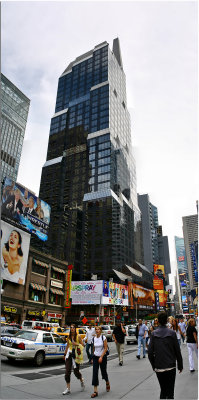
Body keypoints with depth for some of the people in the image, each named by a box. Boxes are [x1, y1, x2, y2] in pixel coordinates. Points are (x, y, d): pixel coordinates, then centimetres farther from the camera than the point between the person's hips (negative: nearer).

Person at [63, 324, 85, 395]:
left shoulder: (78, 336, -8)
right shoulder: (69, 336, 5)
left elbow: (82, 345, -5)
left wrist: (77, 344, -21)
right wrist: (65, 354, 17)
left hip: (76, 355, -4)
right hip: (69, 354, 4)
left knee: (76, 371, 5)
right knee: (67, 372, -2)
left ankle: (81, 381, 36)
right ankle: (68, 389, 9)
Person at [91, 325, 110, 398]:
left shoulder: (103, 338, -11)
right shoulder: (94, 338, 1)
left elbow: (105, 348, -11)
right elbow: (94, 348, 12)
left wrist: (101, 357, -18)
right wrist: (93, 357, 14)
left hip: (103, 357, -3)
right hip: (95, 357, 3)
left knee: (103, 372, 10)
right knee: (95, 373, -4)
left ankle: (107, 383, 41)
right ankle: (95, 391, 3)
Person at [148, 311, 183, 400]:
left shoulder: (153, 334, -5)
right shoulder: (172, 333, -9)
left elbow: (150, 352, -4)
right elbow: (177, 351, -4)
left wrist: (154, 366, 10)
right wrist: (180, 365, 9)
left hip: (159, 368, 2)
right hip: (171, 367, -1)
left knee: (163, 390, 17)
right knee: (170, 391, 9)